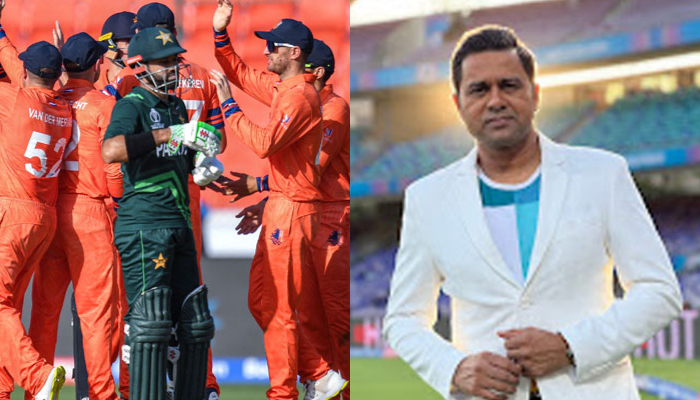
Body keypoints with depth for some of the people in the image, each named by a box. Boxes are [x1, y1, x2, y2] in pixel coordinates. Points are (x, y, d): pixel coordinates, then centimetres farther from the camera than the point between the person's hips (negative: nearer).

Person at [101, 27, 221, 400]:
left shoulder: (176, 106, 16)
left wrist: (204, 166, 10)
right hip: (143, 226, -8)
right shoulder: (131, 106, -9)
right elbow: (111, 150, -31)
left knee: (195, 324, 10)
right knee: (151, 323, -13)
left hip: (179, 227, 8)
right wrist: (172, 133, -32)